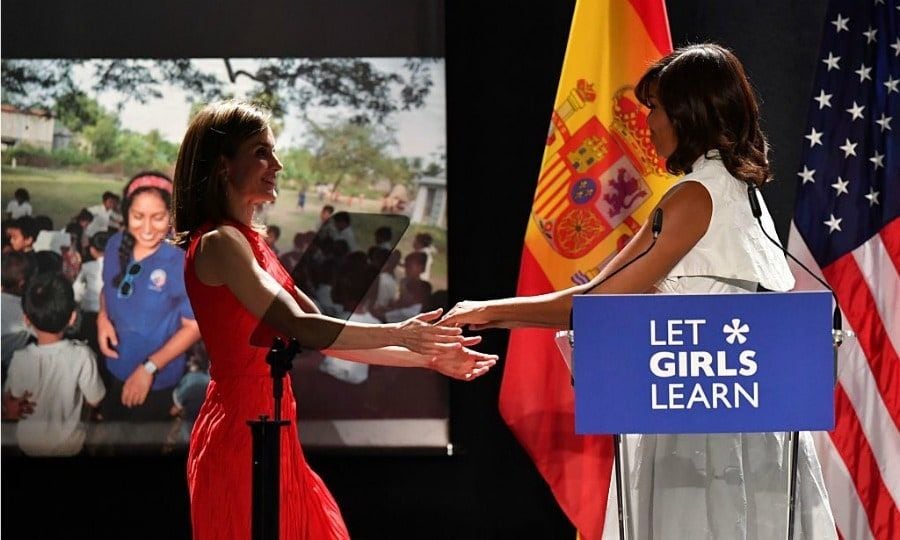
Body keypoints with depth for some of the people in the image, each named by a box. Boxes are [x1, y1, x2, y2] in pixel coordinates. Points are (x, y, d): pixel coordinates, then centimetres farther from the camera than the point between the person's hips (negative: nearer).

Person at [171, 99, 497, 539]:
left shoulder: (249, 241, 16)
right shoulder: (219, 242, -13)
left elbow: (325, 337, 15)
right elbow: (300, 327, -24)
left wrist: (429, 358, 11)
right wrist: (399, 334, -17)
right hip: (241, 431, -9)